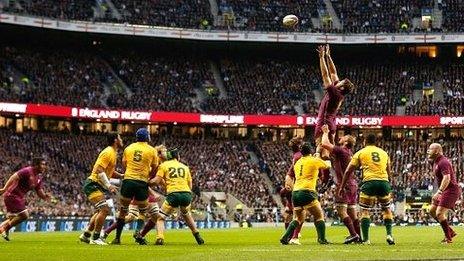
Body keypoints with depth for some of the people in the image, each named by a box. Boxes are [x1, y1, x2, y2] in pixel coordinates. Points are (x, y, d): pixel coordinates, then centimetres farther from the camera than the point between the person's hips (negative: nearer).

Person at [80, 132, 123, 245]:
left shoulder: (113, 153, 15)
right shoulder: (108, 153, -16)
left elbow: (110, 172, 23)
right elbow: (99, 170, -24)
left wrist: (122, 176, 8)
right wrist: (108, 185, -28)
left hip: (98, 186, 11)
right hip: (93, 184, -11)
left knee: (102, 211, 17)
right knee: (104, 209, -19)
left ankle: (86, 235, 22)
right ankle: (95, 238, -15)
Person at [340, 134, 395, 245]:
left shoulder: (360, 153, 13)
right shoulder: (384, 153, 21)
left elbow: (348, 171, 12)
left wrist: (341, 187, 18)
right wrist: (389, 188, 34)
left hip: (369, 181, -3)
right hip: (384, 181, 3)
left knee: (365, 211, 5)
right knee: (386, 209, 20)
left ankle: (366, 239, -3)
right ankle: (389, 234, 7)